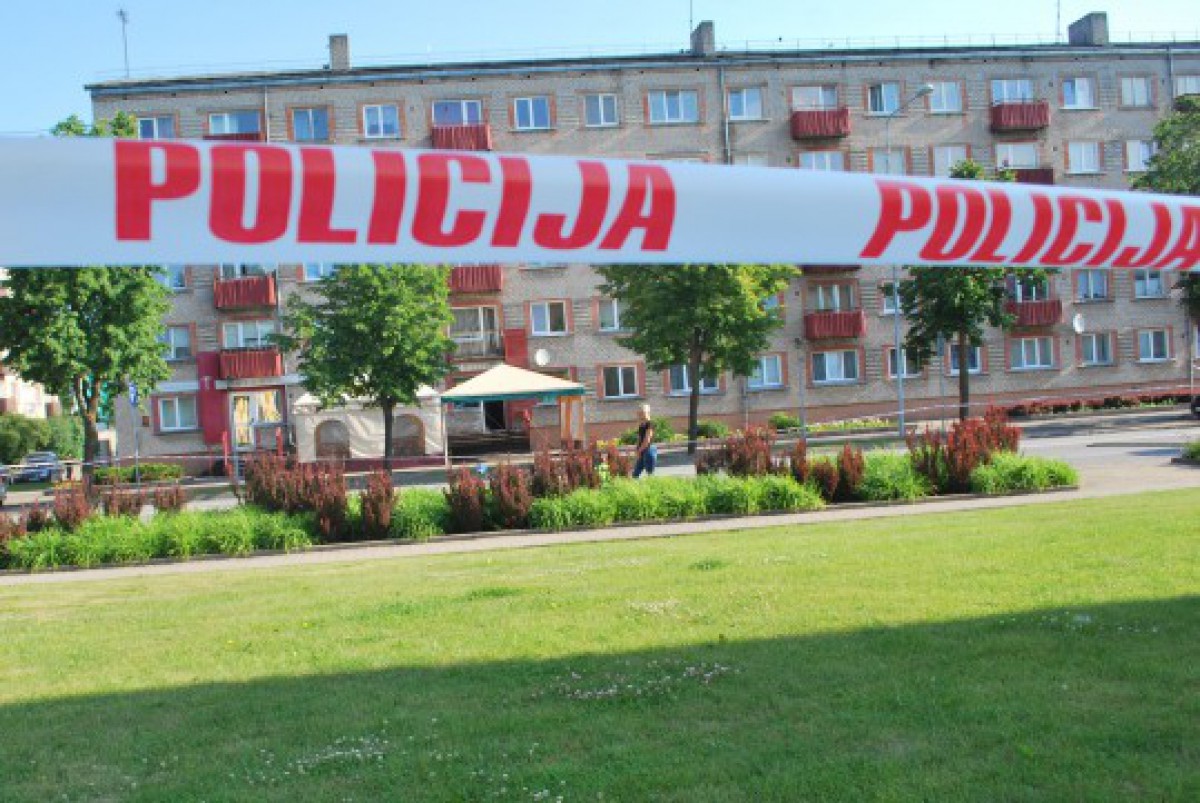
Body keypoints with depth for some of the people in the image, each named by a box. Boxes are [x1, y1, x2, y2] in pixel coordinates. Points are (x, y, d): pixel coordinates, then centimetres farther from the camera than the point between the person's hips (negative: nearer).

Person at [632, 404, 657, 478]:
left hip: (649, 449, -9)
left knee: (650, 473, -4)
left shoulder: (649, 424, -11)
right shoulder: (641, 425, 14)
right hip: (642, 452, 9)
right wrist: (638, 451, 5)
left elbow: (647, 440, -16)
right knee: (635, 474, 7)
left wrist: (640, 450, -12)